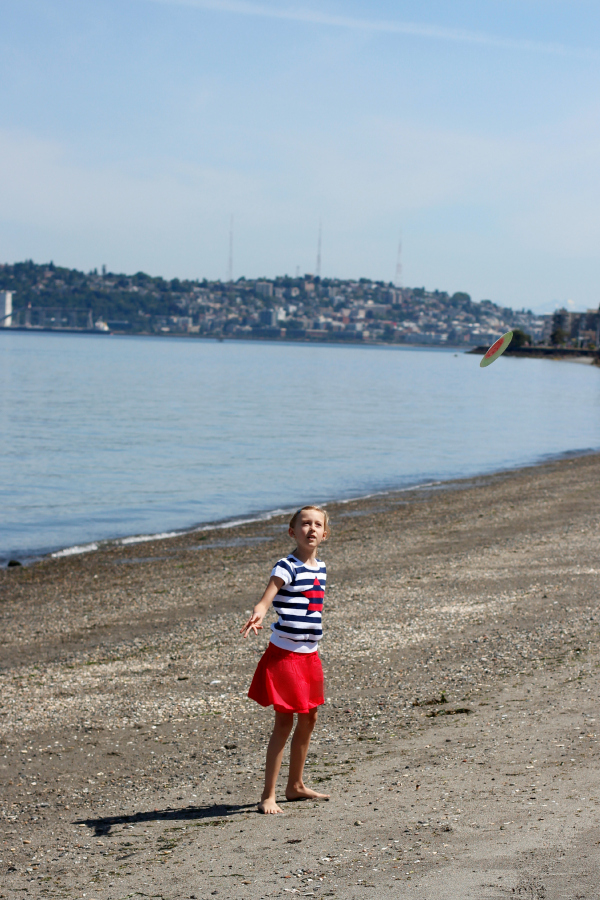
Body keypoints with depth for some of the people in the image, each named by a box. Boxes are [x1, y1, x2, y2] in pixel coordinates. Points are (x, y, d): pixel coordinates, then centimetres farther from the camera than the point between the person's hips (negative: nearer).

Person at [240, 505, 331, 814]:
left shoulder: (320, 568, 11)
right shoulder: (287, 567, -13)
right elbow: (265, 599, -28)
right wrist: (257, 616, -50)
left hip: (309, 654, 8)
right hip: (284, 653, -8)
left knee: (308, 719, 15)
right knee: (284, 722, -7)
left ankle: (296, 785, 30)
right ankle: (268, 796, -1)